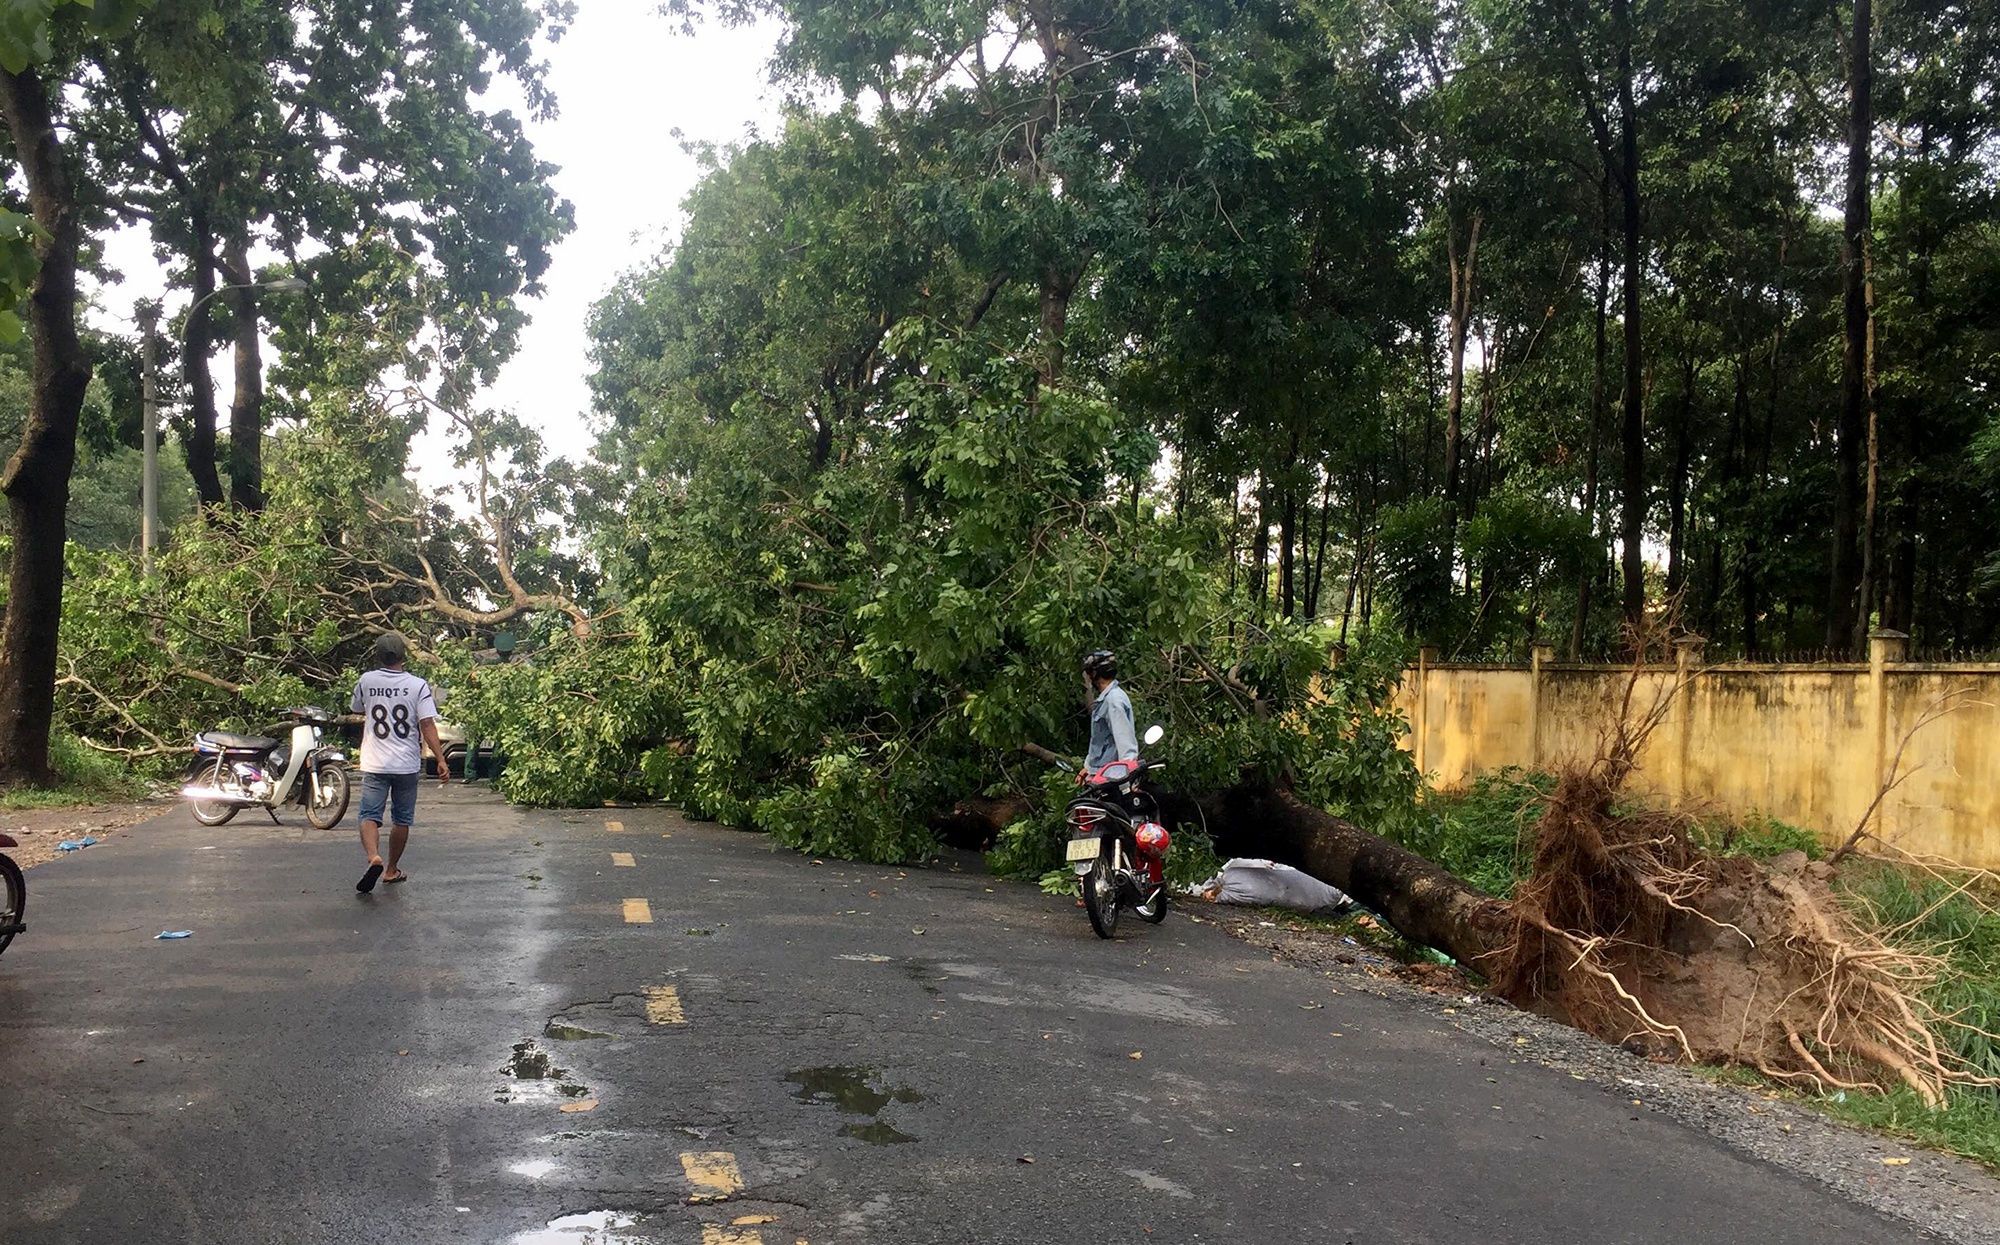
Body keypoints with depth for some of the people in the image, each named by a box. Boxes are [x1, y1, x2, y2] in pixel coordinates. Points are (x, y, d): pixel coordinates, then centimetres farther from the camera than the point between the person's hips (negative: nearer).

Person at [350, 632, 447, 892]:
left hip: (374, 765, 0)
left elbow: (357, 710, 18)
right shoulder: (418, 685, -7)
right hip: (407, 764, 0)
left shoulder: (366, 681, -1)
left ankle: (374, 857, -26)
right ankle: (391, 870, 24)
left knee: (369, 815, 0)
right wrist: (441, 761, -11)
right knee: (401, 819, 14)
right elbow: (427, 725, -13)